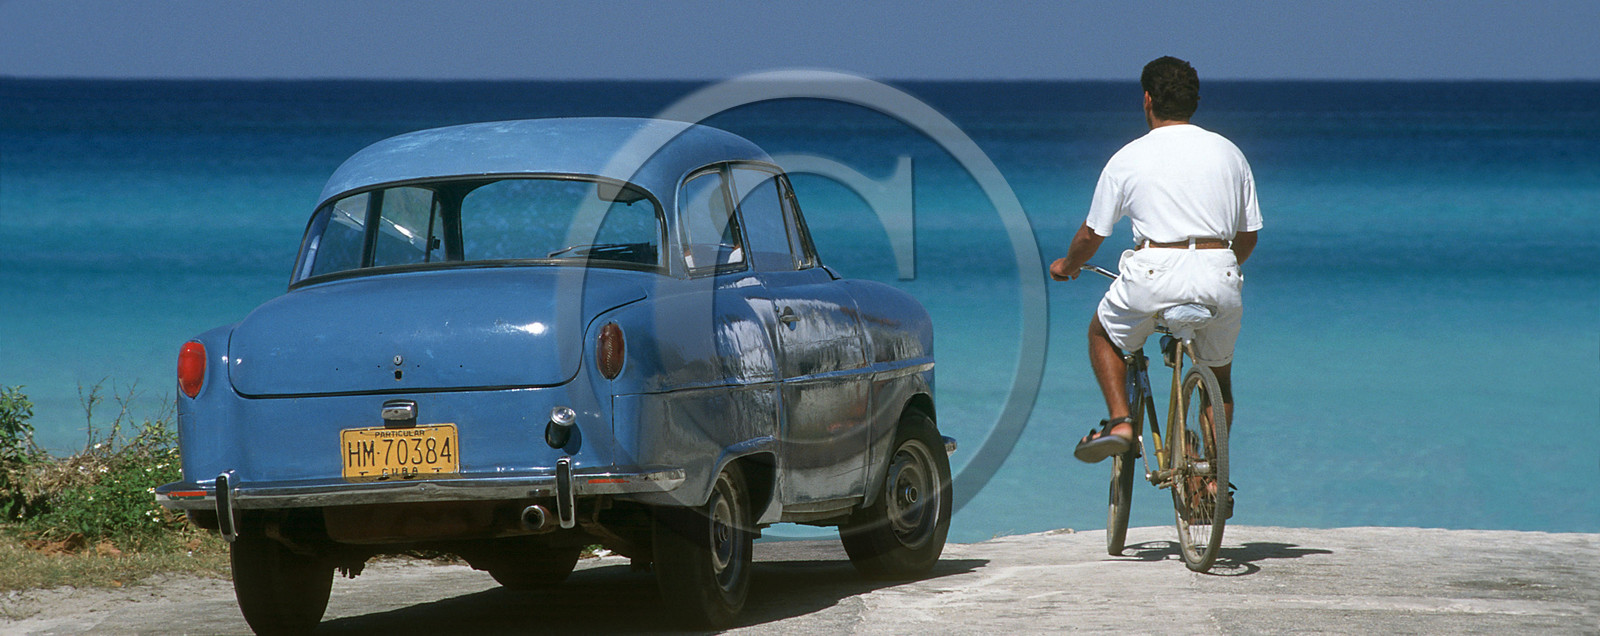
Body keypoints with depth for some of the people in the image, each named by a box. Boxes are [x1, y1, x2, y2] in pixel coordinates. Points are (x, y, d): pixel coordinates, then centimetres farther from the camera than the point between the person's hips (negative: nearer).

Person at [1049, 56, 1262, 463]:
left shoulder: (1127, 159, 5)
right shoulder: (1229, 154, 13)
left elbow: (1092, 235, 12)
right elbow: (1249, 235, 17)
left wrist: (1066, 267, 34)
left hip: (1154, 277, -2)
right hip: (1220, 283, 2)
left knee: (1103, 334, 26)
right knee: (1218, 374, 24)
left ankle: (1119, 422, 6)